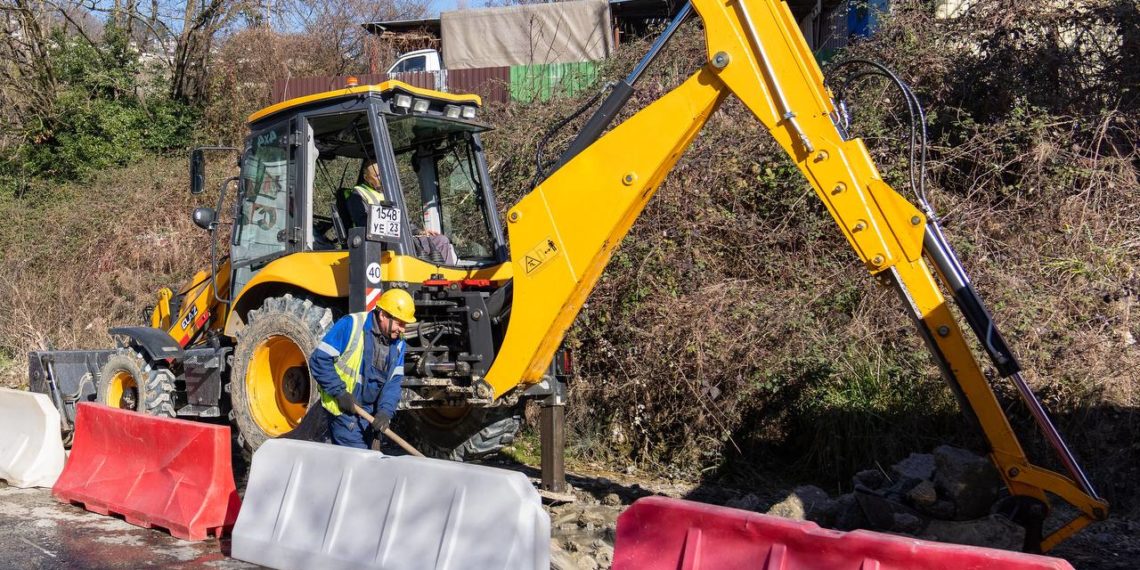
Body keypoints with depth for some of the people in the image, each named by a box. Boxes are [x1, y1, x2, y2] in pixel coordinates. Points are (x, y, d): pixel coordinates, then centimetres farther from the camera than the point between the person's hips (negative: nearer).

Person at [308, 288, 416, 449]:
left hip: (370, 413, 7)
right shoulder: (351, 325, -16)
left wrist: (385, 411, -14)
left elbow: (394, 381, 2)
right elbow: (319, 359, -16)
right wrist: (340, 392, -18)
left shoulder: (398, 343, 4)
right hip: (344, 410, -7)